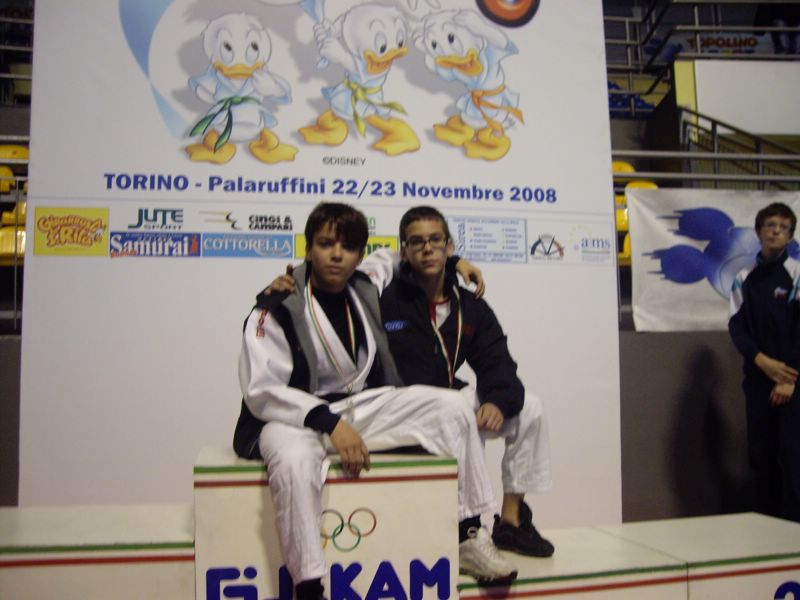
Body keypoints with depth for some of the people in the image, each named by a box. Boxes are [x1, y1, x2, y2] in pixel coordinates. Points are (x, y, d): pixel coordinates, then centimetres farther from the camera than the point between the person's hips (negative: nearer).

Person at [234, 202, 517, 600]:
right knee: (294, 461, -41)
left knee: (451, 406, -7)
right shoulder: (276, 309, -14)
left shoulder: (364, 290, 5)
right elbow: (261, 391, -18)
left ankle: (467, 533, 2)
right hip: (292, 417, -6)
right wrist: (329, 422, -28)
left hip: (360, 407, 6)